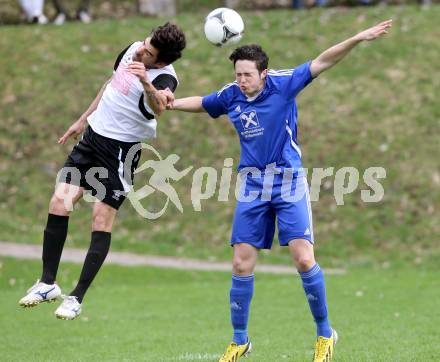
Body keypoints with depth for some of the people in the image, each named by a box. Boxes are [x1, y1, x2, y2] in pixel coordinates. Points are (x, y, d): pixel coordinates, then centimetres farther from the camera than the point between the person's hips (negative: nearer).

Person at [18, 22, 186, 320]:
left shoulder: (164, 77, -23)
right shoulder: (133, 49, 0)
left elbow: (159, 108, -47)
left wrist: (146, 83, -68)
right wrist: (84, 119, 26)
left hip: (121, 150, -7)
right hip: (93, 135, 7)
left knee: (102, 220, -7)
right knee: (59, 202, -2)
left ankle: (77, 298, 3)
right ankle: (48, 283, 7)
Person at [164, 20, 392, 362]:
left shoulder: (282, 84, -9)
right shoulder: (231, 96, 3)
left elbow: (322, 62, -14)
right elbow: (202, 103, 24)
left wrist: (358, 38, -24)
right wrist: (173, 103, 8)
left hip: (288, 182, -4)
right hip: (252, 186, 4)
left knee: (304, 259, -13)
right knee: (242, 265, 0)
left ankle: (325, 334, 3)